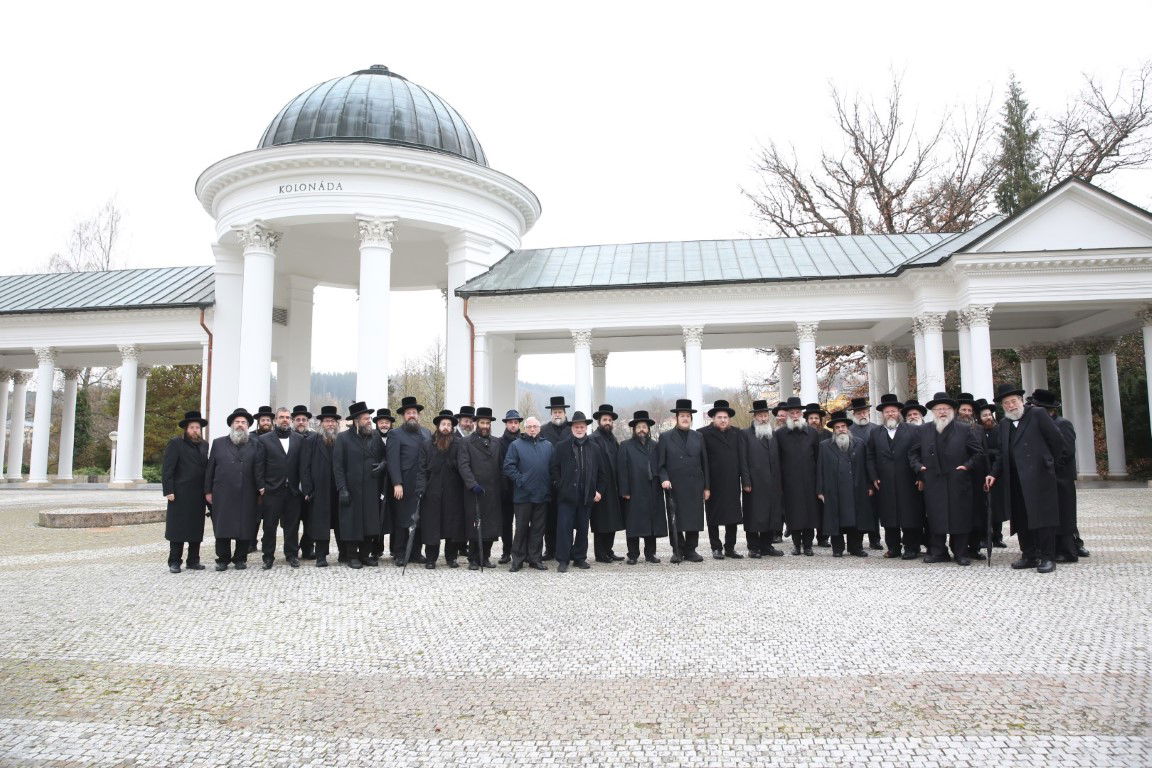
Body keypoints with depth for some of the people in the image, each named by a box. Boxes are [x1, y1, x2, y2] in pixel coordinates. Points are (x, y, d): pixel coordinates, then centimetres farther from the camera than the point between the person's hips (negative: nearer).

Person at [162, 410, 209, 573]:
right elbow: (167, 469, -7)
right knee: (177, 529, 0)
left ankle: (193, 561, 16)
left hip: (199, 496, 5)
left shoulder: (204, 446, 14)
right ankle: (174, 562, 7)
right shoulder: (175, 444, -2)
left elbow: (207, 468, 13)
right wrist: (168, 491, -14)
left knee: (197, 529, 8)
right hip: (180, 495, -5)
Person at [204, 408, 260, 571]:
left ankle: (240, 559, 15)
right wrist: (208, 491, 4)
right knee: (222, 527, 3)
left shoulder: (255, 445, 8)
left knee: (245, 528, 2)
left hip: (247, 496, -1)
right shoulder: (218, 443, 12)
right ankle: (223, 559, 15)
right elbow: (210, 469, 10)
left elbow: (259, 470, 5)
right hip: (223, 495, 1)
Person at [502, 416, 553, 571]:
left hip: (542, 494, 3)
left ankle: (535, 558, 17)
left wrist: (549, 486, 2)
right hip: (523, 494, -3)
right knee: (521, 527, 2)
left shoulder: (547, 446, 13)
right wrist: (520, 481, -12)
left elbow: (552, 468, 12)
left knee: (538, 527, 8)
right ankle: (517, 559, 11)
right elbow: (508, 467, -5)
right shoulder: (516, 445, 2)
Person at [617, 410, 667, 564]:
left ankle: (650, 554, 16)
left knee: (653, 523, 6)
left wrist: (661, 485, 3)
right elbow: (622, 470, -3)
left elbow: (659, 468, 13)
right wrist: (625, 491, -9)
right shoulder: (626, 446, 3)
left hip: (653, 493, 4)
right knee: (634, 525, 0)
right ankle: (633, 555, 7)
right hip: (634, 493, -3)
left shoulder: (654, 446, 14)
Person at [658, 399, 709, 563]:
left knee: (694, 519, 3)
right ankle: (678, 550, 12)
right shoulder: (666, 437, 5)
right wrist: (664, 479, -13)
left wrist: (706, 487, 9)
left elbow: (704, 462, 12)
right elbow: (661, 464, 4)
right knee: (675, 521, 0)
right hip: (674, 487, -2)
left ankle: (691, 550, 14)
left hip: (695, 487, 2)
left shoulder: (698, 437, 13)